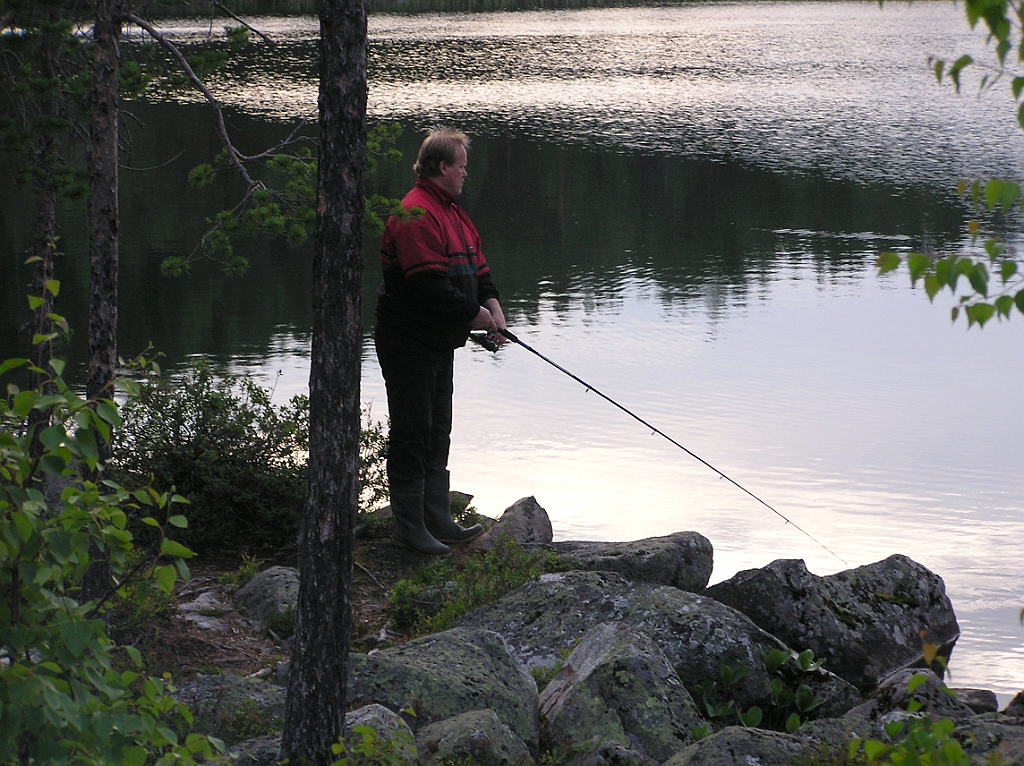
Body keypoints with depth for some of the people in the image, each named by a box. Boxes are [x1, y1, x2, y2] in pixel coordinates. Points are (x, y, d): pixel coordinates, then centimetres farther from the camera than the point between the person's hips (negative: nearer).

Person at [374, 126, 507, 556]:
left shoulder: (451, 211, 16)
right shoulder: (415, 214, -20)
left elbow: (474, 264, 17)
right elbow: (430, 285, -26)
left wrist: (491, 303, -1)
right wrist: (473, 315, -17)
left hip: (439, 342, 11)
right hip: (409, 342, -11)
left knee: (437, 433, 16)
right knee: (413, 435, -5)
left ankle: (437, 521, 24)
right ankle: (409, 526, 1)